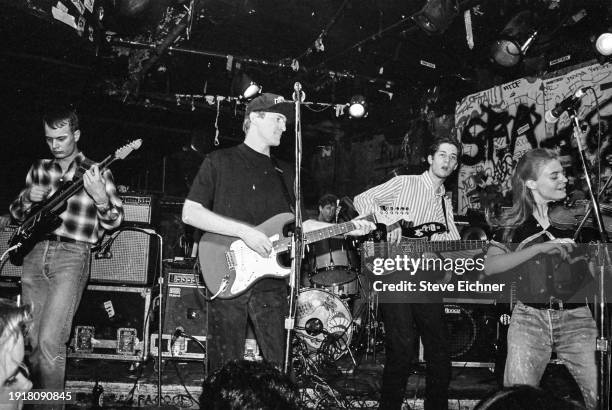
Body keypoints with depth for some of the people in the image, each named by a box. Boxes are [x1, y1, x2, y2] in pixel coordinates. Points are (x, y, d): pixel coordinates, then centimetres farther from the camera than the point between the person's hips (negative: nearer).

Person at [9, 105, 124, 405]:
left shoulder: (96, 173, 2)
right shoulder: (39, 169, 14)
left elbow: (113, 222, -1)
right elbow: (16, 214, 22)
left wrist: (100, 198, -21)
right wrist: (27, 200, -1)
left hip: (72, 256, -5)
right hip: (35, 253, 5)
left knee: (49, 340, -16)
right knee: (31, 340, 7)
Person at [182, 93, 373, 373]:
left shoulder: (284, 173, 19)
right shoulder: (219, 162, 3)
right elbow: (190, 213, -6)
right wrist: (244, 231, -15)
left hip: (271, 284, 4)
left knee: (280, 369, 3)